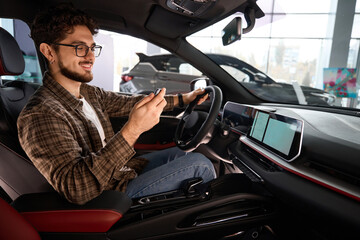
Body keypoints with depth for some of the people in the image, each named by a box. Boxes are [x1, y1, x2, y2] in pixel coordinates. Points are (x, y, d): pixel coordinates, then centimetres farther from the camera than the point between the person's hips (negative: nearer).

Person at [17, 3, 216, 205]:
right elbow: (76, 190, -35)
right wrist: (132, 131, -44)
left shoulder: (89, 93, 2)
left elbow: (129, 102, 14)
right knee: (199, 163, -9)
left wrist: (182, 98, 15)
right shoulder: (40, 114, -26)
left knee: (178, 153, 18)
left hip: (122, 169, 9)